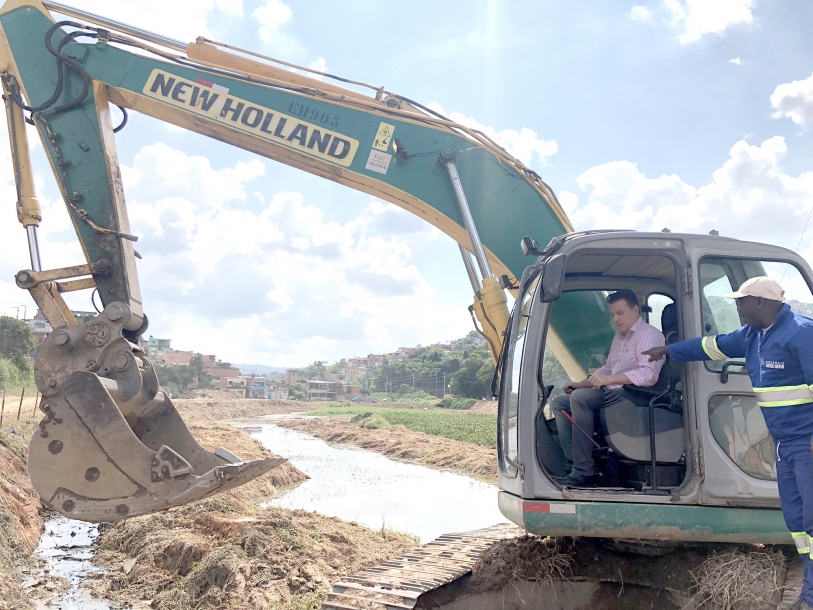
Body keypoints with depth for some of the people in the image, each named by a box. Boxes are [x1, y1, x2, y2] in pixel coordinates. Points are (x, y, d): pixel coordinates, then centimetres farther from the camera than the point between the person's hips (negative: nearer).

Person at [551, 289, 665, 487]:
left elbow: (649, 374, -22)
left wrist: (610, 379, -29)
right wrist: (579, 383, 17)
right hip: (609, 393, 10)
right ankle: (574, 465, -15)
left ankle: (583, 472, -29)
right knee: (559, 403, 1)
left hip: (630, 395, -10)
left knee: (579, 397, -30)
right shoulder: (619, 337, 23)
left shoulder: (649, 335, -7)